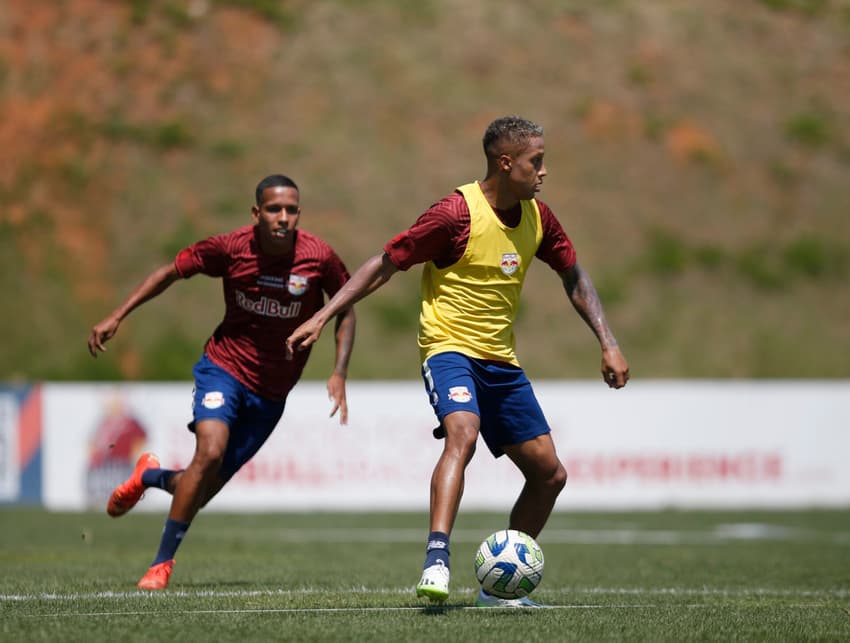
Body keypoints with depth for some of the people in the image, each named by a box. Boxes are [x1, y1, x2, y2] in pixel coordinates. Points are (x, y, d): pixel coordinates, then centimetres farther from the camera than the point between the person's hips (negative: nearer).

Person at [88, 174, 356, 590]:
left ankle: (150, 476, 38)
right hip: (224, 368, -2)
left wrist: (339, 373, -7)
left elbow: (345, 309, 2)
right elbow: (171, 272, 0)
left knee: (203, 490, 2)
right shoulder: (231, 248, -15)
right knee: (211, 451, -27)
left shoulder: (318, 257, -14)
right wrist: (117, 317, -4)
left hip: (271, 394, 2)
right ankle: (162, 562, -11)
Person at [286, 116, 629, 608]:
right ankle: (437, 560, -43)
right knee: (463, 434, -36)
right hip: (450, 346, -7)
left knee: (549, 474, 6)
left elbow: (574, 277, 18)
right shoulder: (457, 213, -18)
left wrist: (608, 343, 10)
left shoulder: (537, 218, 2)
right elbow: (385, 265, -13)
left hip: (501, 360, 7)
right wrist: (322, 317, -17)